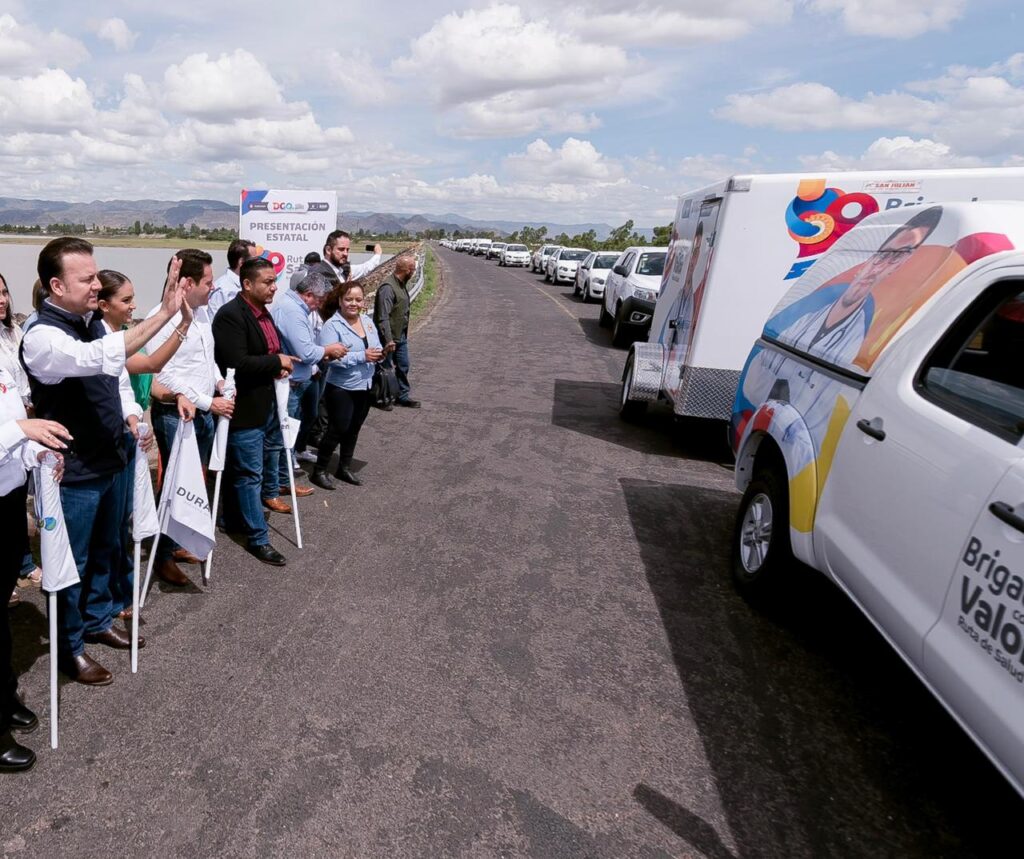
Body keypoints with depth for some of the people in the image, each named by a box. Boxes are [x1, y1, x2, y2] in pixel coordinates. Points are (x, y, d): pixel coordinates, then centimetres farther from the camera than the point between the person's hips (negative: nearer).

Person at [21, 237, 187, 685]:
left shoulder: (93, 322, 4)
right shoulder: (42, 337, -22)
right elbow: (98, 359, -42)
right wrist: (164, 313, -46)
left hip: (107, 460, 8)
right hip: (73, 472, -8)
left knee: (105, 549, 22)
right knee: (72, 563, 9)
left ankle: (97, 621, 42)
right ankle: (69, 647, 28)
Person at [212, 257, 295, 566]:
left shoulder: (263, 312, 10)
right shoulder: (230, 316, -19)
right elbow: (237, 364, -28)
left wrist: (279, 366, 3)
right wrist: (277, 362, -17)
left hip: (267, 404, 9)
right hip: (244, 409, -9)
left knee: (270, 451, 24)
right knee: (250, 474, 1)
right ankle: (257, 538, 10)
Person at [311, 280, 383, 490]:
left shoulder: (368, 321, 7)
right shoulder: (331, 325, -15)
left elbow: (376, 348, 12)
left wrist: (381, 353, -12)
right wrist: (362, 356, -28)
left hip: (365, 386, 7)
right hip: (341, 388, -7)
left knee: (354, 429, 16)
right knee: (337, 429, 0)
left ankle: (344, 467, 32)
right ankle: (319, 471, 16)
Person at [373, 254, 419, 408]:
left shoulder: (401, 285, 7)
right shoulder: (388, 287, -23)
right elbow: (383, 317, -26)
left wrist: (404, 334, 17)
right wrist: (389, 340, -27)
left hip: (401, 336, 9)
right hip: (389, 338, -9)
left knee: (403, 366, 14)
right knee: (385, 368, 6)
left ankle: (403, 396, 26)